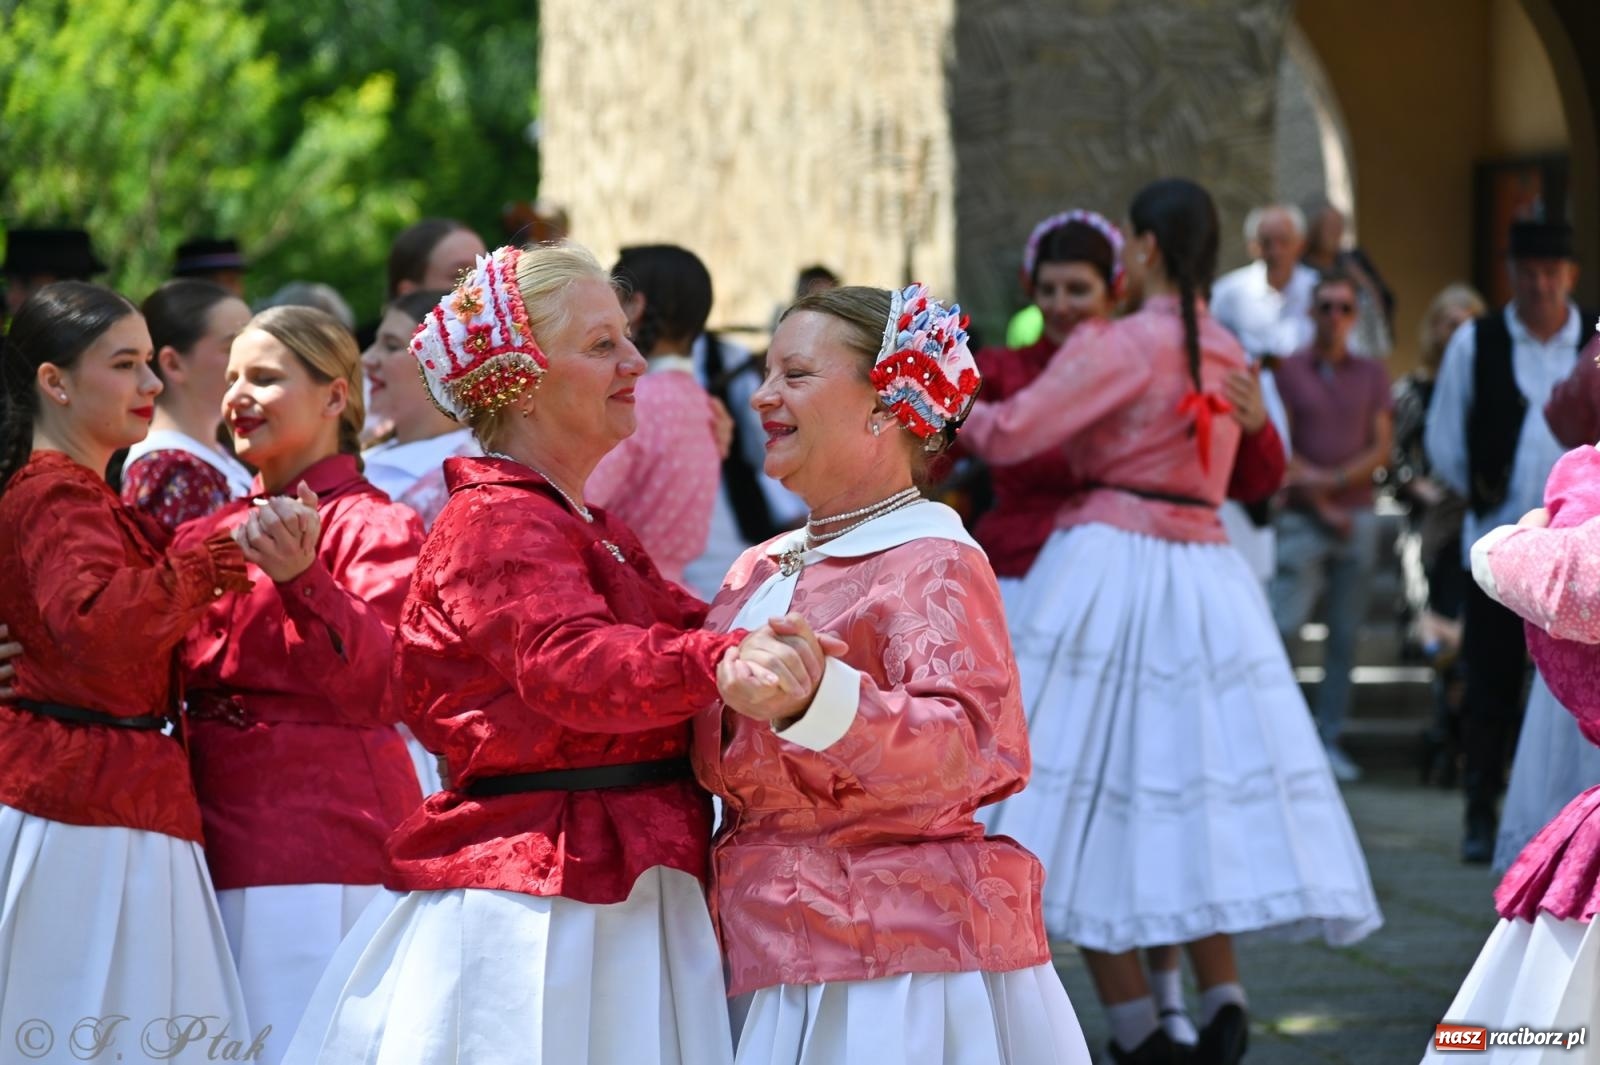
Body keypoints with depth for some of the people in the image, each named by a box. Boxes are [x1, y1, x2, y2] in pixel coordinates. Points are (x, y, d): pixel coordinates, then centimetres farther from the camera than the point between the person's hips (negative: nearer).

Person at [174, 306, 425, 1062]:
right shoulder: (210, 531, 14)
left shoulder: (374, 526, -3)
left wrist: (301, 577, -33)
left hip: (322, 830, -6)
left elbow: (374, 680, -18)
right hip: (219, 826, 6)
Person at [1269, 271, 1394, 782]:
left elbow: (1381, 449, 5)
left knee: (1345, 635, 2)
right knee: (1284, 625, -11)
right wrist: (1322, 506, -7)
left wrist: (1335, 480, -12)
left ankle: (1330, 739, 7)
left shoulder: (1371, 375, 11)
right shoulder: (1288, 371, 3)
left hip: (1357, 518, 3)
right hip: (1303, 518, -3)